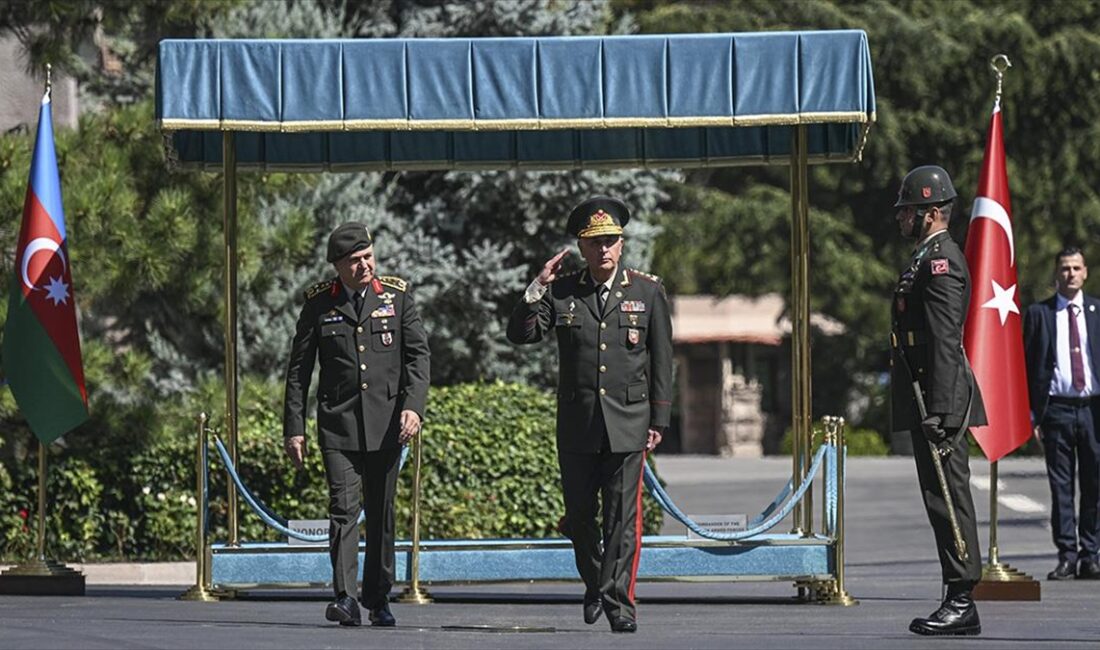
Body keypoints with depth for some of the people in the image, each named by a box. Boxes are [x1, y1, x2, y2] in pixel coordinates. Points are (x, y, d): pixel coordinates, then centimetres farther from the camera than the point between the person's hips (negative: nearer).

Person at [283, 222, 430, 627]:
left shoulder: (397, 296, 5)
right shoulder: (319, 304, 3)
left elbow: (418, 355, 2)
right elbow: (298, 369, 6)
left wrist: (413, 405, -13)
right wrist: (294, 427, 2)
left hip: (386, 424, 1)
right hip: (338, 424, -1)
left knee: (381, 514, 8)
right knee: (344, 509, -13)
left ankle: (378, 599, 19)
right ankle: (345, 598, -19)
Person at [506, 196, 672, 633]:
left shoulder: (648, 292, 4)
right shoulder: (560, 293, 6)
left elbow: (662, 361, 5)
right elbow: (520, 334, 0)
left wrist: (659, 421, 1)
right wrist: (537, 288, -12)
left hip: (628, 422, -2)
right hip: (577, 424, 2)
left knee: (622, 515, -6)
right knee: (579, 515, 9)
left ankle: (618, 601, -4)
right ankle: (594, 585, 30)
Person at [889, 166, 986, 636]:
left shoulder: (940, 261, -13)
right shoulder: (929, 258, 20)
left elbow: (946, 342, -20)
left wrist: (941, 410, -24)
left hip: (939, 399, -11)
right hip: (927, 402, 11)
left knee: (948, 496, -9)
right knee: (942, 496, 10)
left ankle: (962, 602, -8)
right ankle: (958, 601, 13)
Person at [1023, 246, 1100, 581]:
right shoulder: (1038, 314, 6)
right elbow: (1029, 366, 5)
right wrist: (1032, 414, -2)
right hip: (1057, 409, -1)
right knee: (1060, 487, 0)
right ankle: (1066, 556, 5)